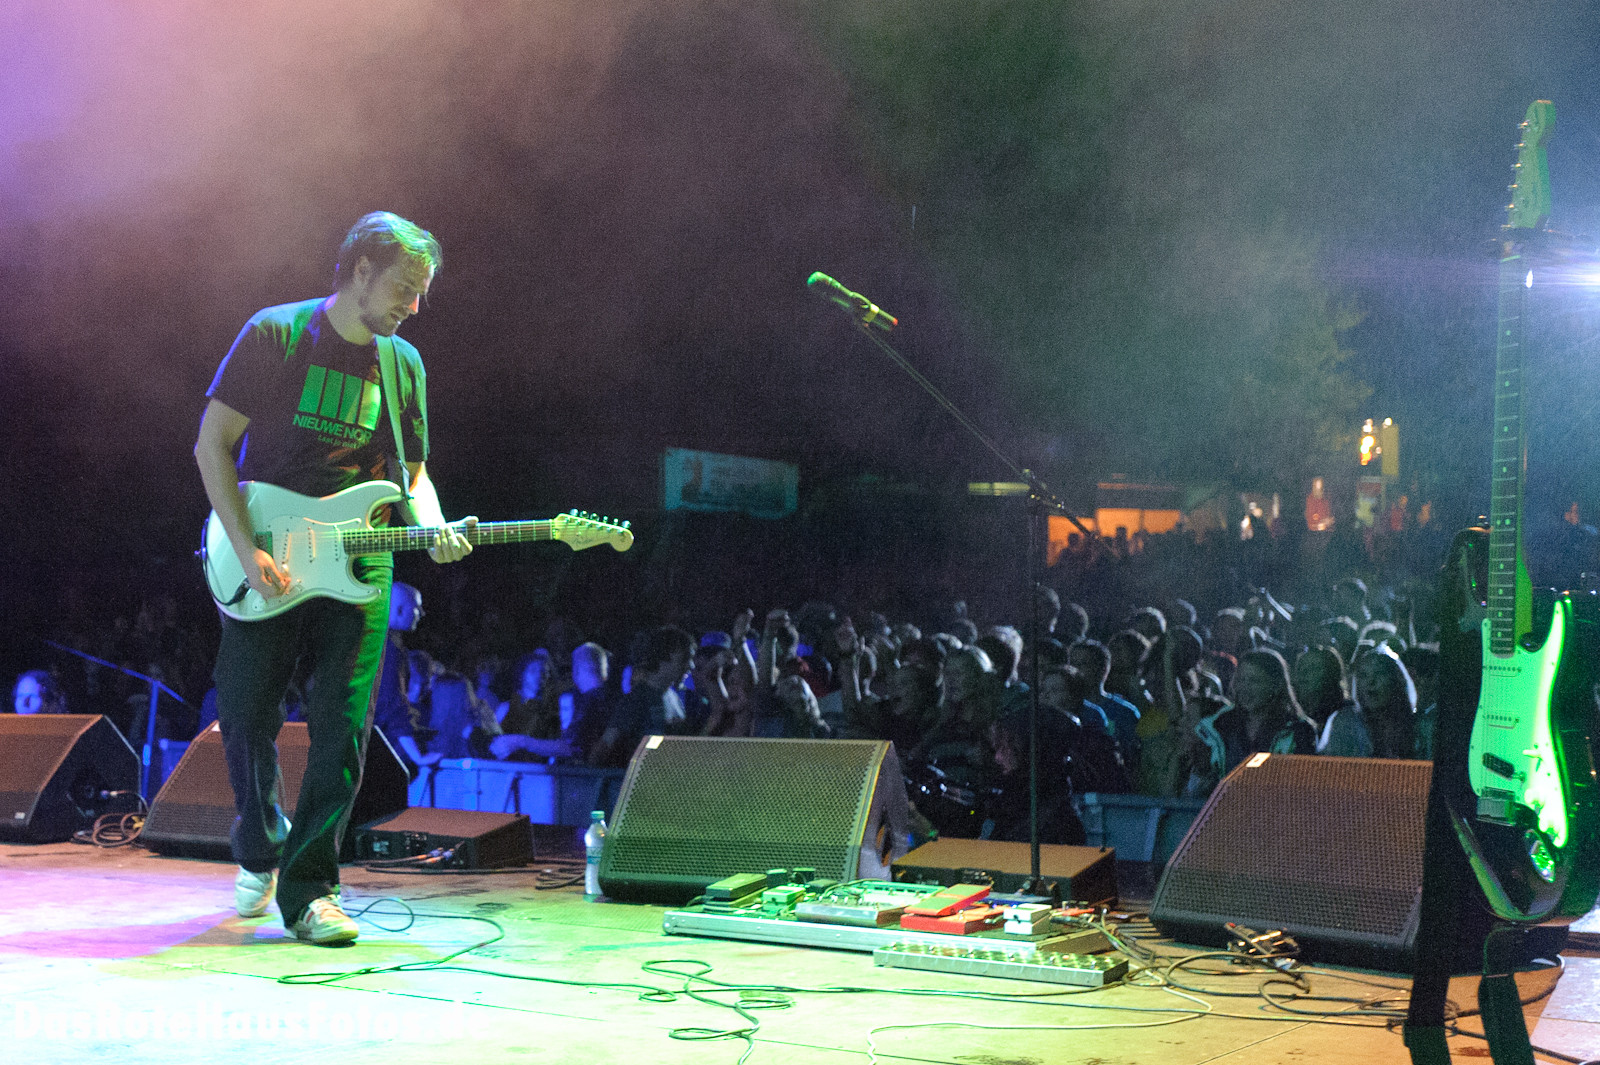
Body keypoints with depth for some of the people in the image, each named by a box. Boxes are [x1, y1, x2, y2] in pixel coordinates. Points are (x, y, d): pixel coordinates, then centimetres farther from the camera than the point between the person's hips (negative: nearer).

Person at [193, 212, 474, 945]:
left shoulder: (404, 363, 10)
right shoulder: (275, 334, -3)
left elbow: (412, 472, 15)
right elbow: (212, 445, -5)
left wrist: (432, 529, -8)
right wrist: (249, 550, -14)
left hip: (357, 570, 3)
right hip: (266, 565, -3)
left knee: (343, 734, -5)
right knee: (246, 719, 1)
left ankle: (307, 886, 6)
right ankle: (261, 846, 29)